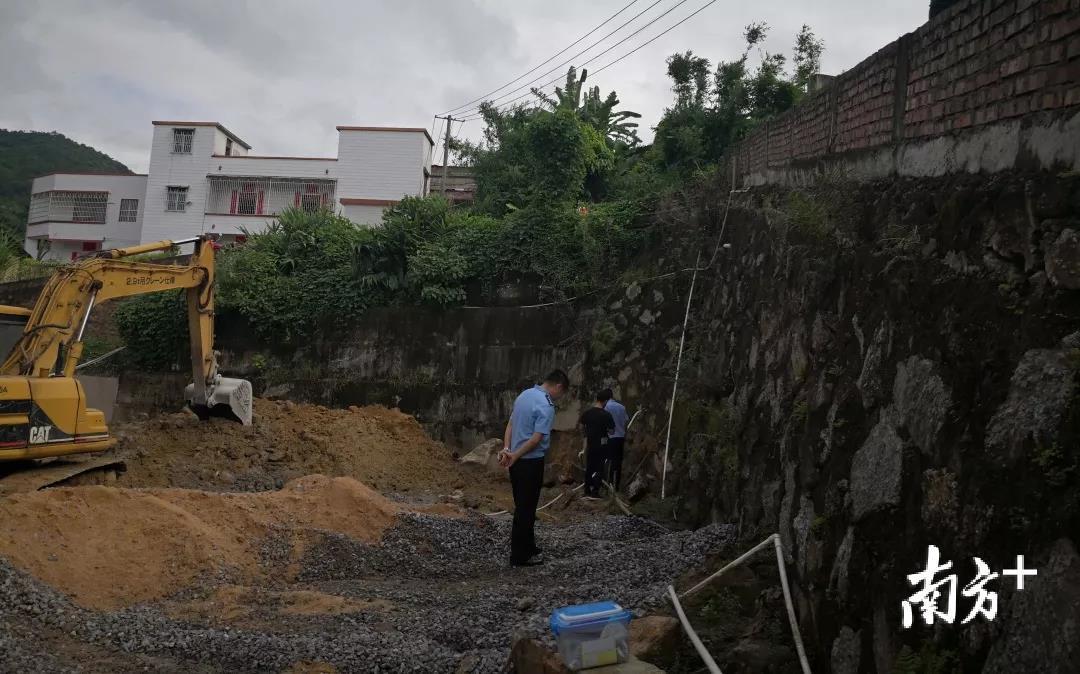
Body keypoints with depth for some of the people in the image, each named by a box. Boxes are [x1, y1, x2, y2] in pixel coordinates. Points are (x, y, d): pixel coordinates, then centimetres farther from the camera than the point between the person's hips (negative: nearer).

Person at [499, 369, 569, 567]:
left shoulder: (524, 394, 8)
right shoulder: (546, 406, -19)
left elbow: (510, 425, 7)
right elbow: (536, 439, -22)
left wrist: (506, 449, -3)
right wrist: (514, 456, -13)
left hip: (518, 462, 8)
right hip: (531, 462, -8)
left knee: (523, 506, 17)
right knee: (526, 509, 1)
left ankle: (528, 547, 29)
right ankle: (520, 556, 9)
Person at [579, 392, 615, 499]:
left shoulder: (587, 412, -2)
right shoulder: (606, 414, -14)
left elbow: (581, 427, 7)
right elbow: (611, 430, -10)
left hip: (589, 444, 4)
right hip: (601, 444, -4)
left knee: (589, 468, 13)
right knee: (600, 468, 5)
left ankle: (587, 492, 16)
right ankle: (595, 492, 4)